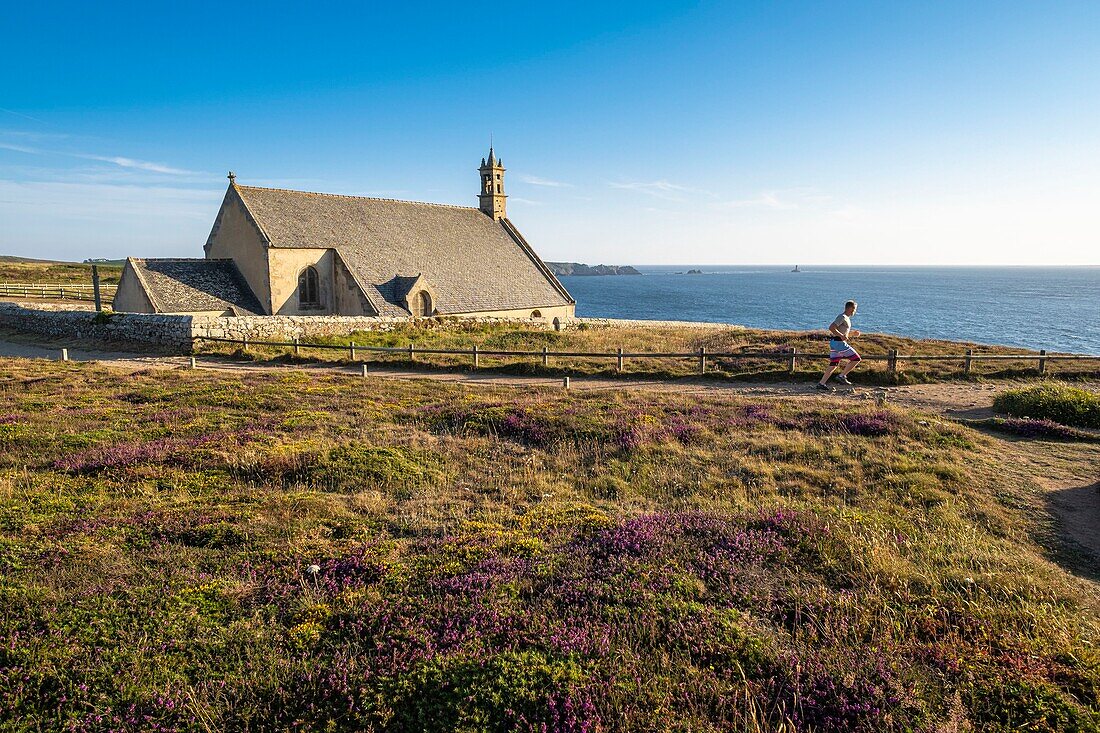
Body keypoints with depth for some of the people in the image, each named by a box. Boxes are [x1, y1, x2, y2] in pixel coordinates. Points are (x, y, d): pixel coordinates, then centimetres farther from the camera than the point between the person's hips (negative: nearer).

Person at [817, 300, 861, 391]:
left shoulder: (846, 318, 20)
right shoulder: (843, 317, -12)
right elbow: (831, 327, -23)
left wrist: (852, 333, 18)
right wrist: (842, 336, -23)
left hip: (834, 342, 10)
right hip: (838, 342, -10)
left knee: (833, 364, 9)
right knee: (856, 359, -4)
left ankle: (821, 383, 6)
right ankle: (842, 376, -2)